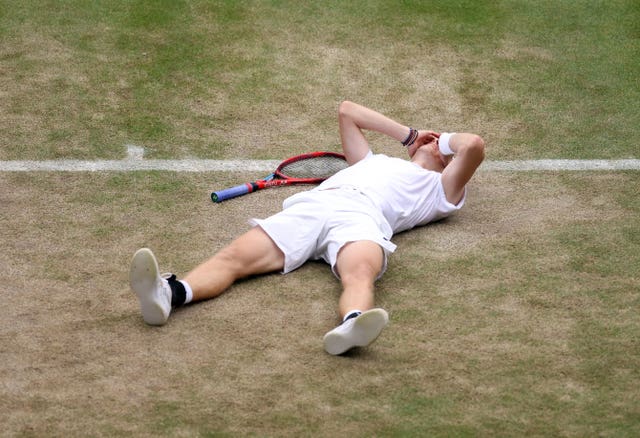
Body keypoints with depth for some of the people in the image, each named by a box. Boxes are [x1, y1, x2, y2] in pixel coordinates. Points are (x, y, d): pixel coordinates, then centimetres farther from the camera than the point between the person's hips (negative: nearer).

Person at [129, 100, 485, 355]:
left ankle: (352, 327, -73)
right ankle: (167, 295, -50)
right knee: (234, 256, -25)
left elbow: (474, 146, 15)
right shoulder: (376, 161, 47)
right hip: (310, 203, 4)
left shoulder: (438, 188, 31)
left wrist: (441, 139, 36)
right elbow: (347, 110, 56)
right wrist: (409, 134, 53)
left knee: (360, 274, -41)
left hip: (362, 213, -4)